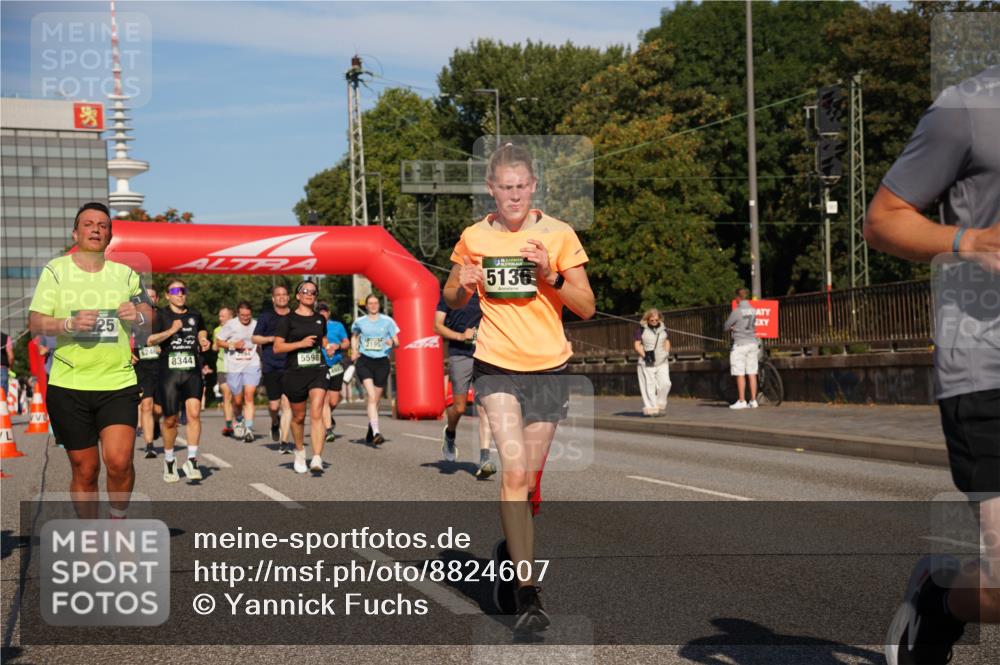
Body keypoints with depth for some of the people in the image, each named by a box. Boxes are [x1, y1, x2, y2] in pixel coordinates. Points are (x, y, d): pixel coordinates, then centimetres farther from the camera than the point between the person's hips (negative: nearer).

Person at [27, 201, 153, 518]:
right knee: (85, 470, 3)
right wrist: (70, 324, -20)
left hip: (119, 383, 1)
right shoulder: (55, 270, 5)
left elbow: (149, 319, 13)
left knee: (119, 461, -15)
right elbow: (35, 323, -1)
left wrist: (138, 317, -10)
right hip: (69, 386, -1)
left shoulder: (126, 273, 11)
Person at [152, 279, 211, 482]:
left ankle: (192, 460, -11)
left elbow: (202, 332, 32)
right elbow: (150, 339, -9)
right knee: (170, 420, 5)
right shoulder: (160, 315, 3)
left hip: (192, 372, 2)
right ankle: (169, 461, 25)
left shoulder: (195, 315, 13)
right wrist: (171, 331, -19)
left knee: (194, 412, -17)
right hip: (169, 372, -2)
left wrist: (204, 342, 11)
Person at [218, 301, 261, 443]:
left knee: (249, 396, -15)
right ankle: (239, 420, 39)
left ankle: (249, 429, -15)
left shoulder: (256, 325, 3)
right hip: (234, 367, 0)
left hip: (252, 365, 0)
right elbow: (219, 342, 2)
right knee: (237, 400, 8)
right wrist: (233, 345, -12)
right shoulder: (231, 324, -3)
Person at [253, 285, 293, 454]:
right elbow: (254, 338, 7)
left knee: (287, 403, -9)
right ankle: (275, 422, 37)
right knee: (274, 405, 1)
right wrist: (271, 339, -9)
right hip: (270, 366, 0)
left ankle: (284, 442, -6)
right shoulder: (266, 316, 6)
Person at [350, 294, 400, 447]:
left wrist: (392, 342, -17)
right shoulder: (360, 322, 8)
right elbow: (354, 336, 27)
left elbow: (397, 342, 6)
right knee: (372, 396, -19)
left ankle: (370, 432, 30)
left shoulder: (387, 321, 5)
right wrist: (354, 351, 10)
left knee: (375, 400, 9)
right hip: (364, 361, -1)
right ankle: (376, 432, -29)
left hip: (382, 361, 1)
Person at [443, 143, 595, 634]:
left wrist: (551, 276, -18)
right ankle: (527, 595, -17)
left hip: (548, 370, 1)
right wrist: (463, 286, -7)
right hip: (496, 367, -1)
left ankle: (508, 550, 39)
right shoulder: (474, 238, 3)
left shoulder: (558, 234, -1)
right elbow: (452, 300, 16)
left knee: (527, 480, 8)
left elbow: (586, 307, -1)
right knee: (514, 469, -18)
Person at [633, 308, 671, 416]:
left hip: (661, 362, 3)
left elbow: (667, 341, 21)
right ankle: (651, 408, 2)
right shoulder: (642, 329, -3)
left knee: (665, 383, -8)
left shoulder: (663, 328, 8)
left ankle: (660, 405, 10)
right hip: (647, 363, -3)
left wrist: (667, 352, 3)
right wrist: (644, 354, -18)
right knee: (649, 386, -3)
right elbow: (637, 345, -4)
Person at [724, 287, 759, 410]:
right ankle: (753, 400, 8)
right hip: (752, 342, 6)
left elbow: (725, 326, -4)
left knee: (740, 374, -1)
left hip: (740, 344, -6)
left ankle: (741, 401, -1)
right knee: (752, 374, 7)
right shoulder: (753, 310, 6)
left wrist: (732, 327, 19)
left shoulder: (737, 311, -12)